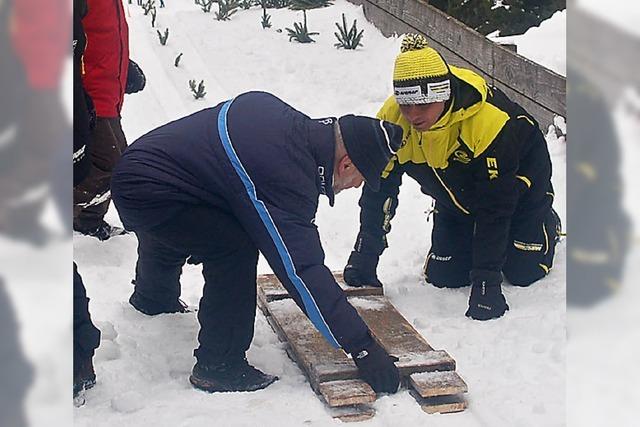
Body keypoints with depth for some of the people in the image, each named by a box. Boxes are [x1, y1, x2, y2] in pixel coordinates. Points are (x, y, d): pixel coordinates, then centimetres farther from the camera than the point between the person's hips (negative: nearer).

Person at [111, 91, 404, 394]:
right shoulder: (285, 177, -28)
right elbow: (303, 270, -28)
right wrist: (361, 347, -26)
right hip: (148, 193, -10)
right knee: (236, 249, -22)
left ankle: (152, 298, 69)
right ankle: (218, 365, -10)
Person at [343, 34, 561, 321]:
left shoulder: (490, 122, -42)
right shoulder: (392, 120, -28)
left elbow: (495, 207, -36)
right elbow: (378, 191, -16)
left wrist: (485, 280, -36)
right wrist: (363, 259, -19)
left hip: (517, 178, -4)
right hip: (458, 197, 4)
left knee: (524, 271, -8)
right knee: (444, 277, -4)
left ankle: (547, 224, 25)